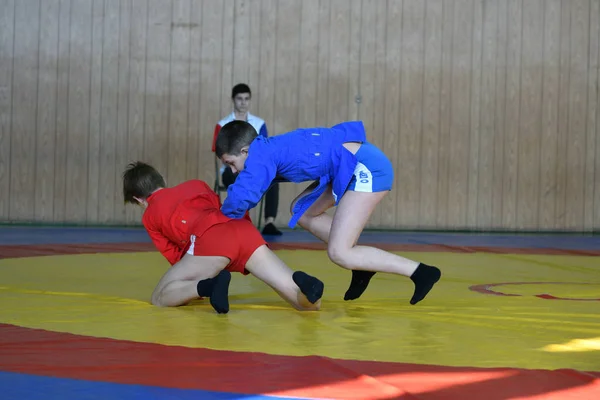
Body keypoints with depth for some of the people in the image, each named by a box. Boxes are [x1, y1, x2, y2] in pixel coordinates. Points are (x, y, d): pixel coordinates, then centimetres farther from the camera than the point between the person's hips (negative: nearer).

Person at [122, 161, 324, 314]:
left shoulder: (149, 215, 26)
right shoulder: (195, 184, 38)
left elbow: (175, 256, 26)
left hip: (211, 237, -4)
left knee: (160, 298, 13)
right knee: (310, 303, 4)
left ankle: (207, 286, -17)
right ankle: (303, 284, -34)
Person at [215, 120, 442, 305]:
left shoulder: (261, 153, -8)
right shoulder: (273, 146, 18)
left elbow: (243, 196, -20)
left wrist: (224, 218, -1)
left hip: (367, 167, -10)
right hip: (357, 166, 10)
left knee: (338, 254, -8)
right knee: (301, 210, 19)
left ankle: (421, 272, -7)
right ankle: (361, 266, 17)